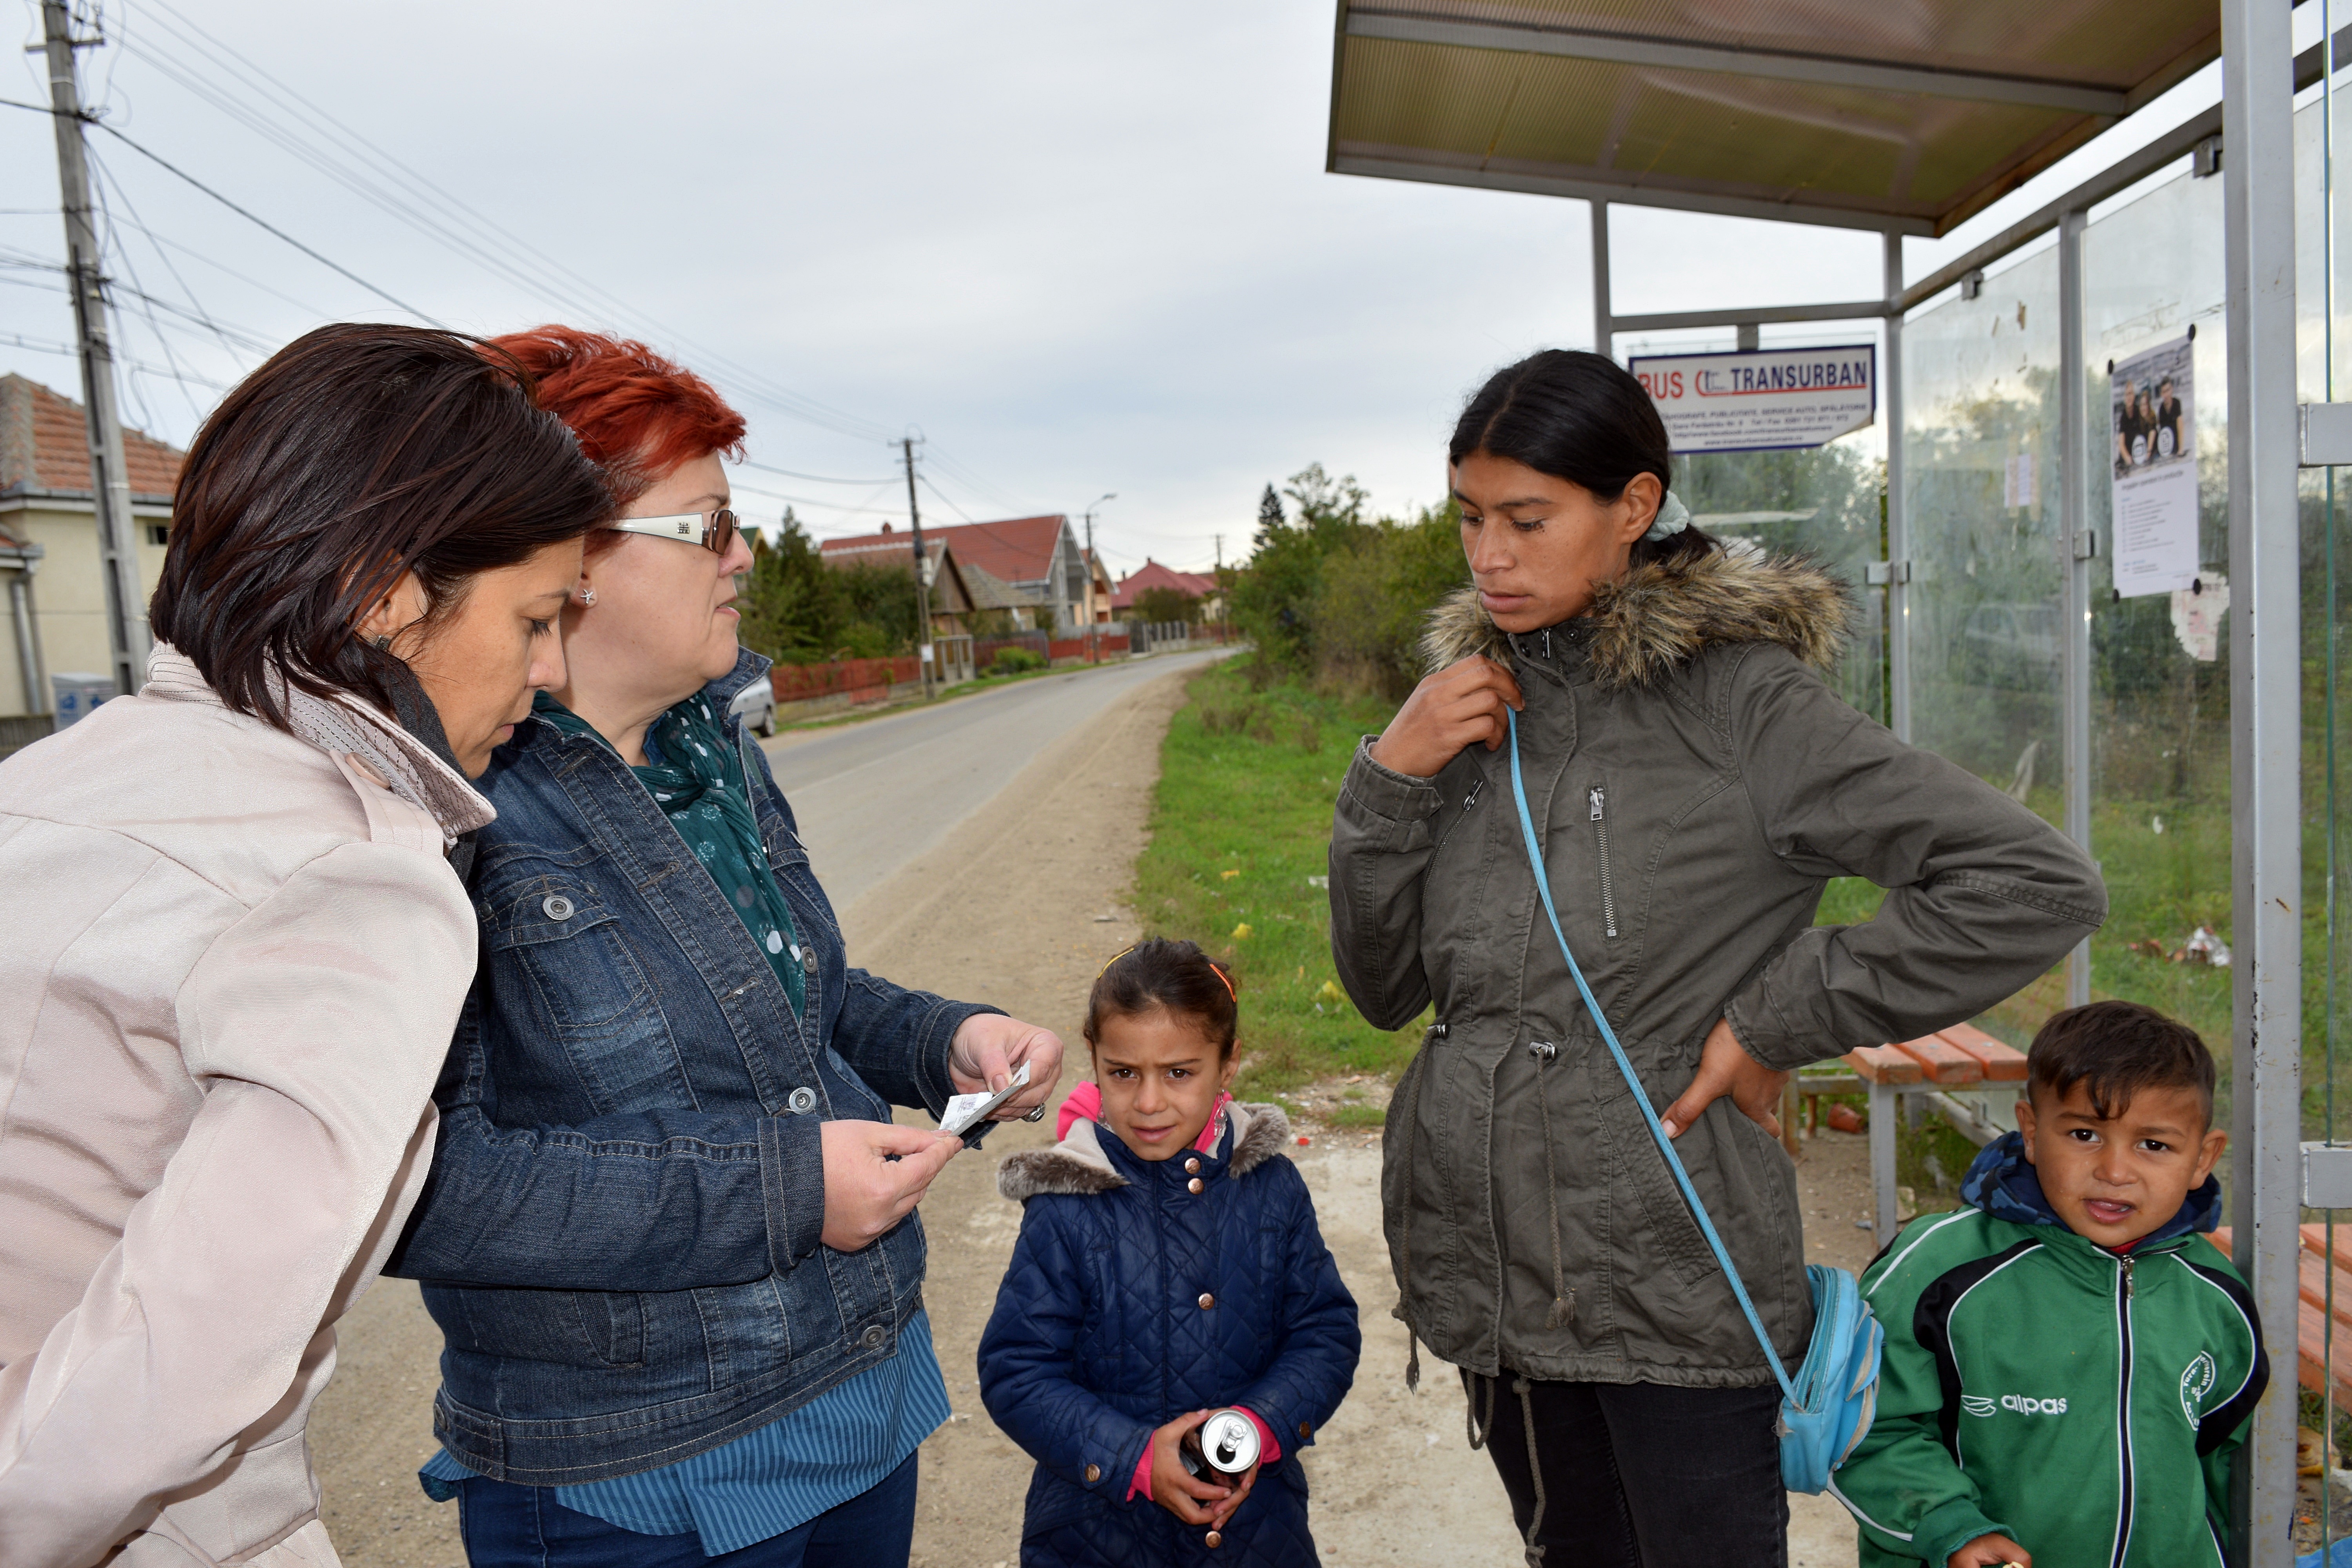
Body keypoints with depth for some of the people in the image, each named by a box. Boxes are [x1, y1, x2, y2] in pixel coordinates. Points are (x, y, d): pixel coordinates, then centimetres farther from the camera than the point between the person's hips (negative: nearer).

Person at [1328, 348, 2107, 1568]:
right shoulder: (1477, 705, 4)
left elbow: (2038, 885, -15)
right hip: (1491, 1264, 5)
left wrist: (1780, 1023, -14)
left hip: (1670, 1279, -5)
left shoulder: (1736, 698, -11)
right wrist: (1388, 780, -8)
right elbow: (1384, 990, 6)